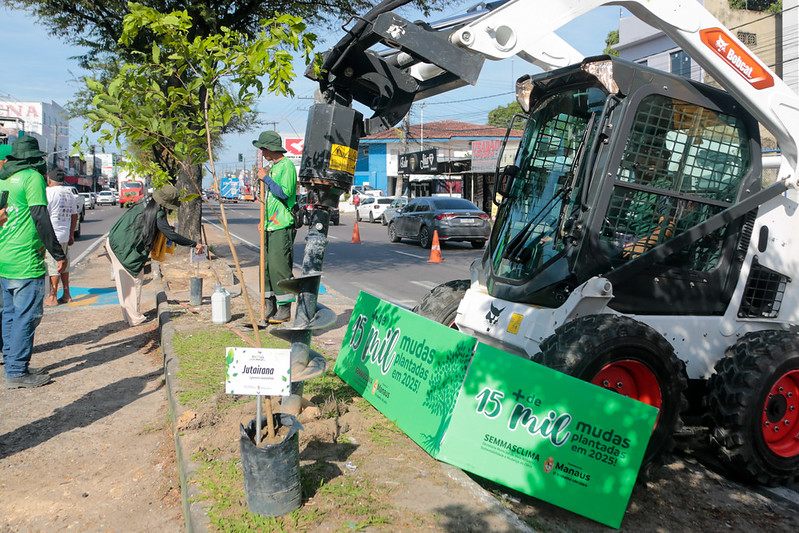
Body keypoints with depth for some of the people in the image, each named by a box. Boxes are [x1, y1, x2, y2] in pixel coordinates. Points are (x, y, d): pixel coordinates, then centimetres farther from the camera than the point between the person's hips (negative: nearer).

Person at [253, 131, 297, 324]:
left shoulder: (287, 166, -9)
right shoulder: (274, 167, 20)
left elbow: (285, 193, -20)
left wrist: (266, 178, -14)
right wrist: (264, 221, 19)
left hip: (283, 227, -10)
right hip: (270, 227, 10)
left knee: (279, 267, -8)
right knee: (267, 266, 10)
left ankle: (284, 310, 0)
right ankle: (270, 309, 17)